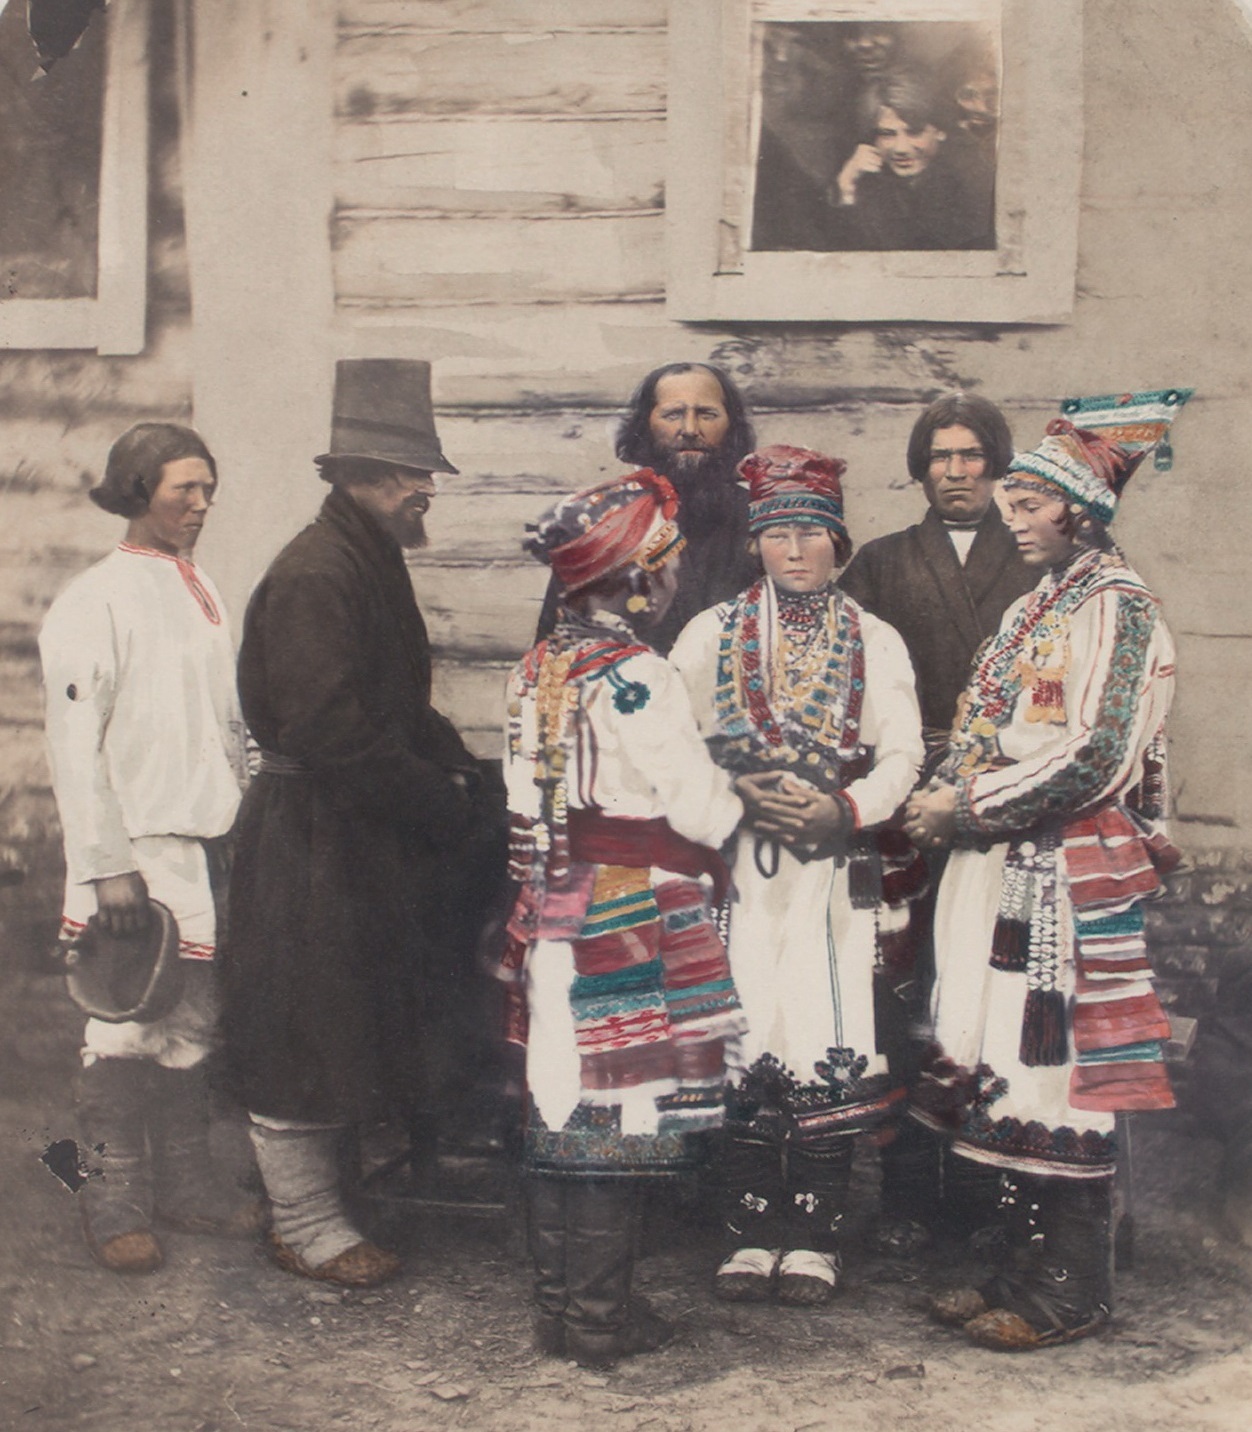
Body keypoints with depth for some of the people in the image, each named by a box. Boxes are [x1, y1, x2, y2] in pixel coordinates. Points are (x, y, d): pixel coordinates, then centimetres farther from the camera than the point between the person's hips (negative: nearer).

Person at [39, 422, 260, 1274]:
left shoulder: (203, 593, 14)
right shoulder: (95, 602, -8)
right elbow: (76, 746, -12)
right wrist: (106, 868, -16)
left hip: (210, 848, 7)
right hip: (139, 851, -7)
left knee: (192, 1026, 13)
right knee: (128, 1031, 0)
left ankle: (187, 1183, 24)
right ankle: (115, 1203, 13)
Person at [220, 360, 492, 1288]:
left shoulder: (370, 565, 13)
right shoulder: (316, 575, -19)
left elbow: (401, 704, 19)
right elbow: (332, 729, -26)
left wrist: (455, 768, 3)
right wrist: (440, 797, -19)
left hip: (361, 836, 10)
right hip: (314, 839, -10)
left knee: (348, 1024, 18)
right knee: (307, 1027, 2)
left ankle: (315, 1198, 33)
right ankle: (303, 1225, 16)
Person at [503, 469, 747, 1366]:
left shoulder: (537, 668, 8)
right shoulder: (634, 676, -17)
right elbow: (700, 806, -12)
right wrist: (748, 800, 7)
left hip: (550, 918, 8)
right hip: (630, 926, -8)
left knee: (560, 1110, 15)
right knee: (619, 1118, 2)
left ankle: (557, 1306, 27)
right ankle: (599, 1320, 13)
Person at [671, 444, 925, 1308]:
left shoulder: (875, 641, 11)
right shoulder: (712, 634, 11)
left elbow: (903, 756, 4)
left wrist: (843, 810, -13)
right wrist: (739, 794, -10)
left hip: (838, 866, 0)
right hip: (738, 866, 0)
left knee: (829, 1042, -5)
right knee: (746, 1042, -3)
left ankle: (814, 1242, 5)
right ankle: (753, 1238, 7)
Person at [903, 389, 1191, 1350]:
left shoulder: (1118, 606, -9)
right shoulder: (1037, 606, 18)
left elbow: (1092, 758, -19)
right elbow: (986, 734, 20)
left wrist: (968, 806, -14)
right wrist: (944, 801, 1)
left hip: (1074, 872, -8)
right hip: (1008, 866, 8)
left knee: (1057, 1072, -2)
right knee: (1007, 1069, 11)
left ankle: (1071, 1294, 10)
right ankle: (1030, 1268, 22)